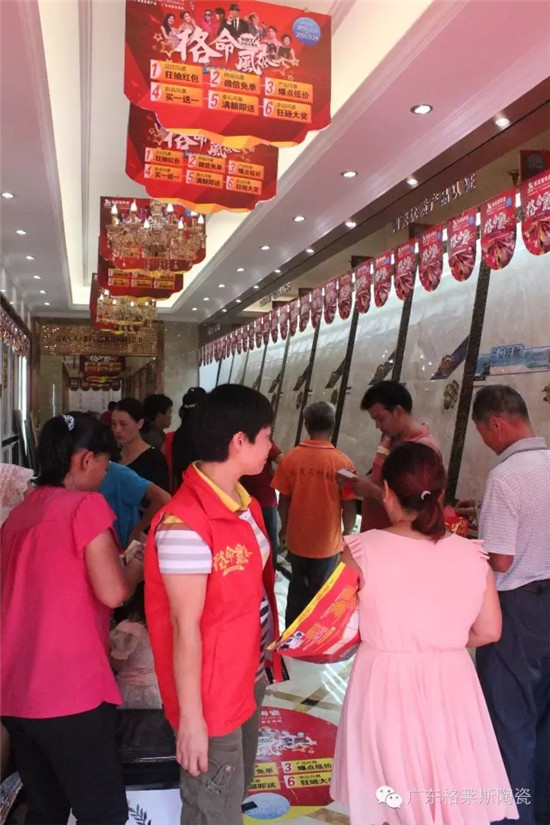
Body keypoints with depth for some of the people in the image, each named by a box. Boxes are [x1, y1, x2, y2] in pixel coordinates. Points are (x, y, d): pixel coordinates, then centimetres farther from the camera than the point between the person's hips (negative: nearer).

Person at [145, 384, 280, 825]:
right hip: (212, 693, -8)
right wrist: (190, 717, -17)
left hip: (248, 677, 8)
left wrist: (260, 661, 12)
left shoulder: (245, 502, 1)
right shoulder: (185, 524, -28)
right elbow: (185, 626, -24)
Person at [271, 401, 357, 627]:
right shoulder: (342, 462, -17)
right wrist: (347, 534, 5)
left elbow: (284, 499, -4)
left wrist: (284, 528, 13)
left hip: (297, 538, 3)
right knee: (319, 593, 16)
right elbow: (349, 506, -12)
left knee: (297, 587, 24)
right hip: (327, 542, -2)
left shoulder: (290, 457, -11)